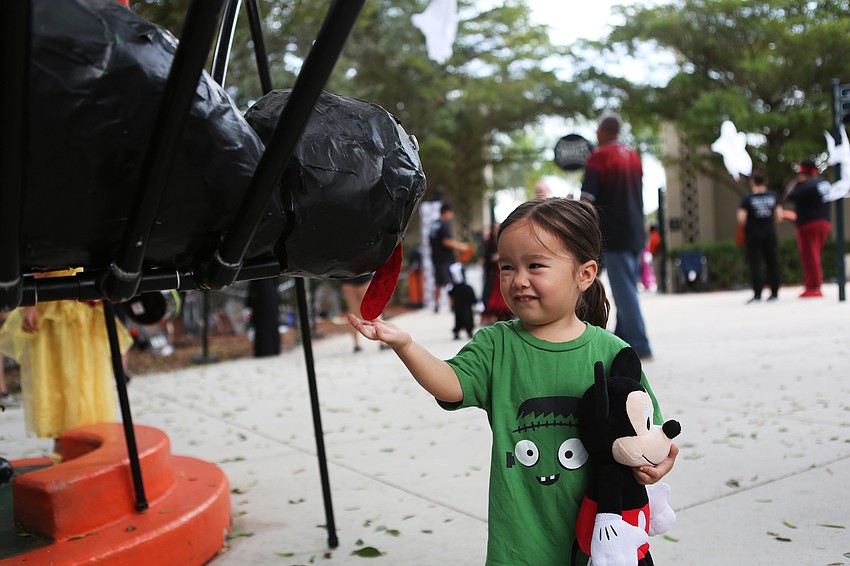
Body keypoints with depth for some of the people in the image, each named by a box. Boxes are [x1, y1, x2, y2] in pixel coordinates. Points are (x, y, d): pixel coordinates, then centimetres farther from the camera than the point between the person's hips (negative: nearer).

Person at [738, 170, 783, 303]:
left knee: (755, 264, -1)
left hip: (753, 234, -3)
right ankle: (774, 293, 13)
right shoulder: (773, 196, 2)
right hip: (770, 233, 4)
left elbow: (741, 219, -16)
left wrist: (744, 226, 5)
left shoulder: (747, 198, -10)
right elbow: (779, 216, -1)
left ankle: (757, 294, -4)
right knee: (772, 262, 11)